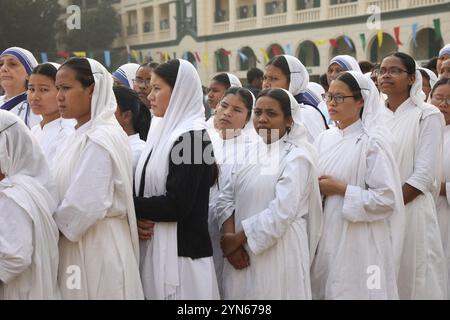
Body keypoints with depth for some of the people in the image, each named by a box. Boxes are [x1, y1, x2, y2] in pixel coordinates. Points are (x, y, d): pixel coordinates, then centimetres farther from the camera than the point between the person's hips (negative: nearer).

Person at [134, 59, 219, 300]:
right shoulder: (163, 132, 12)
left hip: (182, 254, -8)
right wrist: (137, 219, -5)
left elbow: (176, 204, -20)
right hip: (153, 249, 8)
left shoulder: (193, 137, -13)